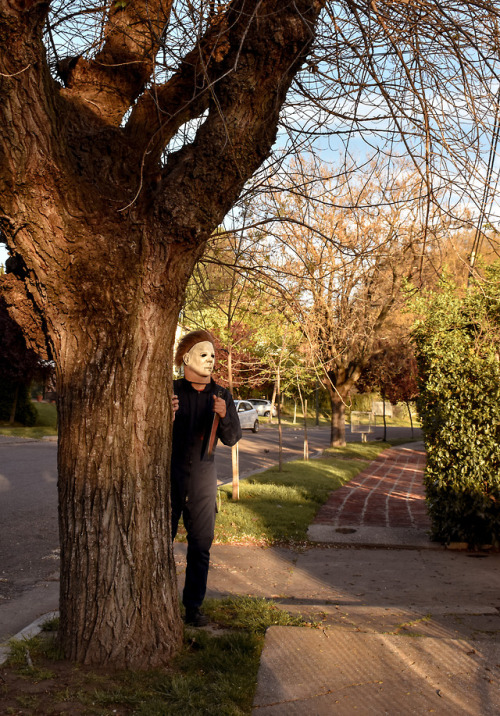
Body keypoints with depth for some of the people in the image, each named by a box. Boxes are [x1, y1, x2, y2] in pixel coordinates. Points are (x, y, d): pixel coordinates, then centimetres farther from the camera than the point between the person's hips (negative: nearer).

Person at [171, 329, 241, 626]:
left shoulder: (222, 395, 4)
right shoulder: (170, 390, -3)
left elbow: (232, 438, 1)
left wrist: (224, 415, -19)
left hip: (203, 477, 2)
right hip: (169, 474, -2)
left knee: (201, 544, 5)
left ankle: (194, 606, 17)